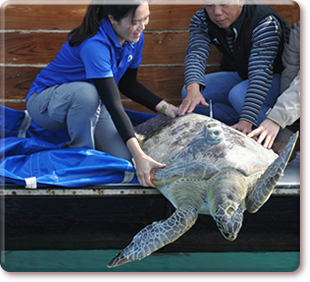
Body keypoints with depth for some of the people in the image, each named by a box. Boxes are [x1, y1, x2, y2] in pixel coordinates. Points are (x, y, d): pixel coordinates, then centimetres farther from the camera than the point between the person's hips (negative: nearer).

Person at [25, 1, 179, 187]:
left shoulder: (135, 39, -9)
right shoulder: (94, 44, -34)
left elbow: (128, 84, 7)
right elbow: (113, 104, -39)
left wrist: (164, 107, -6)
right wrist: (138, 155, -43)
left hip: (91, 103, 7)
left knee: (123, 156, -17)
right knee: (87, 92, -41)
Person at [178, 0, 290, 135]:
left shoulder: (266, 24, -30)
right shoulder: (201, 20, -14)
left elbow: (260, 73, -39)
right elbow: (196, 54, -28)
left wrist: (246, 121, -50)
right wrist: (193, 89, -51)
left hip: (274, 77, -6)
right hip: (238, 74, 6)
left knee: (239, 95, -36)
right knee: (188, 93, -15)